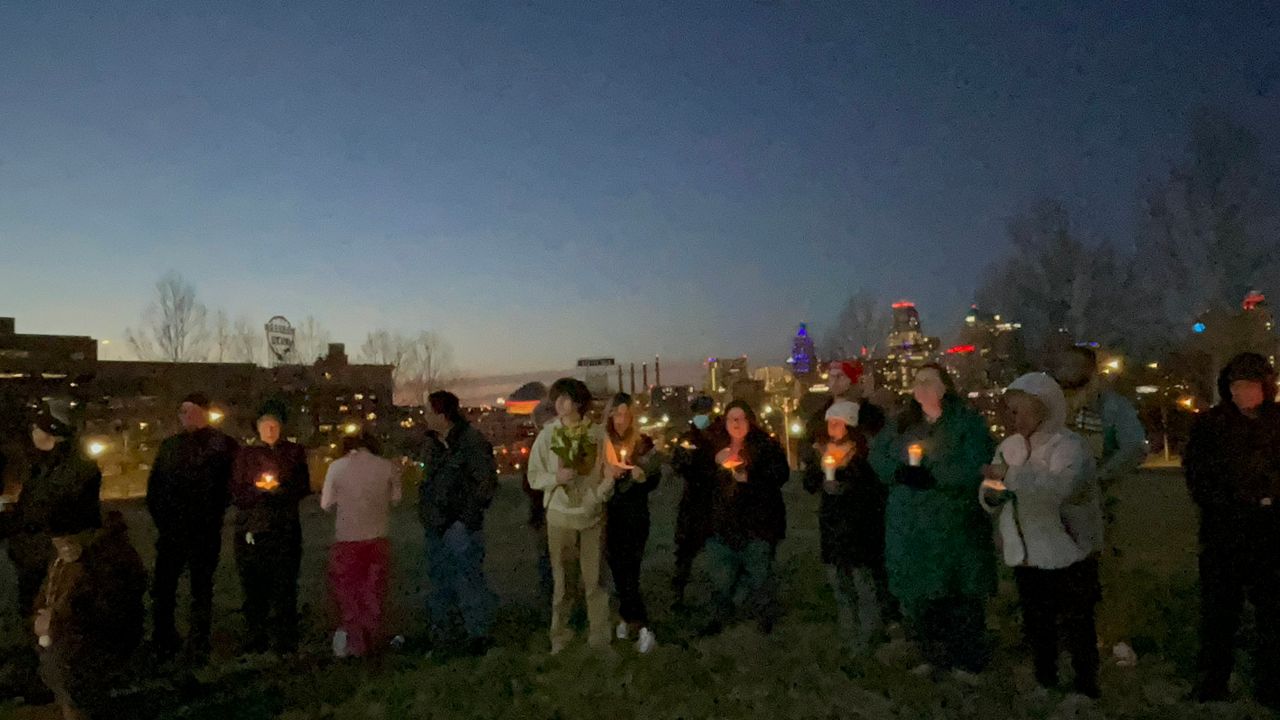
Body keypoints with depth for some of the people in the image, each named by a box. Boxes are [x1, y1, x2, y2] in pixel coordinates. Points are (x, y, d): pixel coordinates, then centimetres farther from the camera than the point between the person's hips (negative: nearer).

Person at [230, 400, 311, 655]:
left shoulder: (294, 452, 12)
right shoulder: (245, 454, 14)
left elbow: (303, 488, 6)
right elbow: (237, 493, 7)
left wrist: (278, 489, -11)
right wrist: (260, 490, -11)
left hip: (285, 528, -1)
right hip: (251, 527, 1)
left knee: (284, 584, -3)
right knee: (253, 585, 1)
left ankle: (284, 641, 3)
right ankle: (255, 640, 10)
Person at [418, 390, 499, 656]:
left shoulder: (472, 441, -14)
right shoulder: (435, 443, 11)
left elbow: (486, 482, -15)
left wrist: (468, 517, -15)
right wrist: (426, 510, 13)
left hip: (460, 526, -8)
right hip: (437, 524, 8)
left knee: (468, 579, -5)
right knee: (439, 577, 17)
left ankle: (478, 633, 6)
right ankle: (439, 629, 31)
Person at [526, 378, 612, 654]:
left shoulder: (597, 434, -4)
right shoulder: (547, 435, -4)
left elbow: (611, 471, 1)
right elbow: (534, 476, 0)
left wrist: (599, 495, -13)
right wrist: (555, 478, -18)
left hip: (593, 516, 0)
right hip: (560, 516, 0)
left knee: (594, 579, 8)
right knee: (562, 580, 9)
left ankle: (599, 639, 21)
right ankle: (560, 639, 22)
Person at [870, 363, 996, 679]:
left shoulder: (968, 421, -6)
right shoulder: (902, 424, 12)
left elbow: (974, 469, -17)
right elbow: (877, 455, 7)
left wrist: (932, 476, -24)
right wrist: (898, 471, -13)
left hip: (955, 526, -5)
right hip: (910, 527, 5)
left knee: (960, 595, 5)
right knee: (917, 593, 12)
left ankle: (967, 660, 23)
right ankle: (935, 656, 30)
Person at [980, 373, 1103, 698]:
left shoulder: (1069, 446, -15)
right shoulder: (1009, 446, 5)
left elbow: (1058, 488, -35)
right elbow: (989, 501, 10)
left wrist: (1011, 474, -30)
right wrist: (992, 493, -12)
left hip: (1068, 557, -6)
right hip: (1024, 557, 6)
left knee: (1077, 631, 7)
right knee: (1036, 630, 20)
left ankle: (1085, 692, 26)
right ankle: (1045, 688, 38)